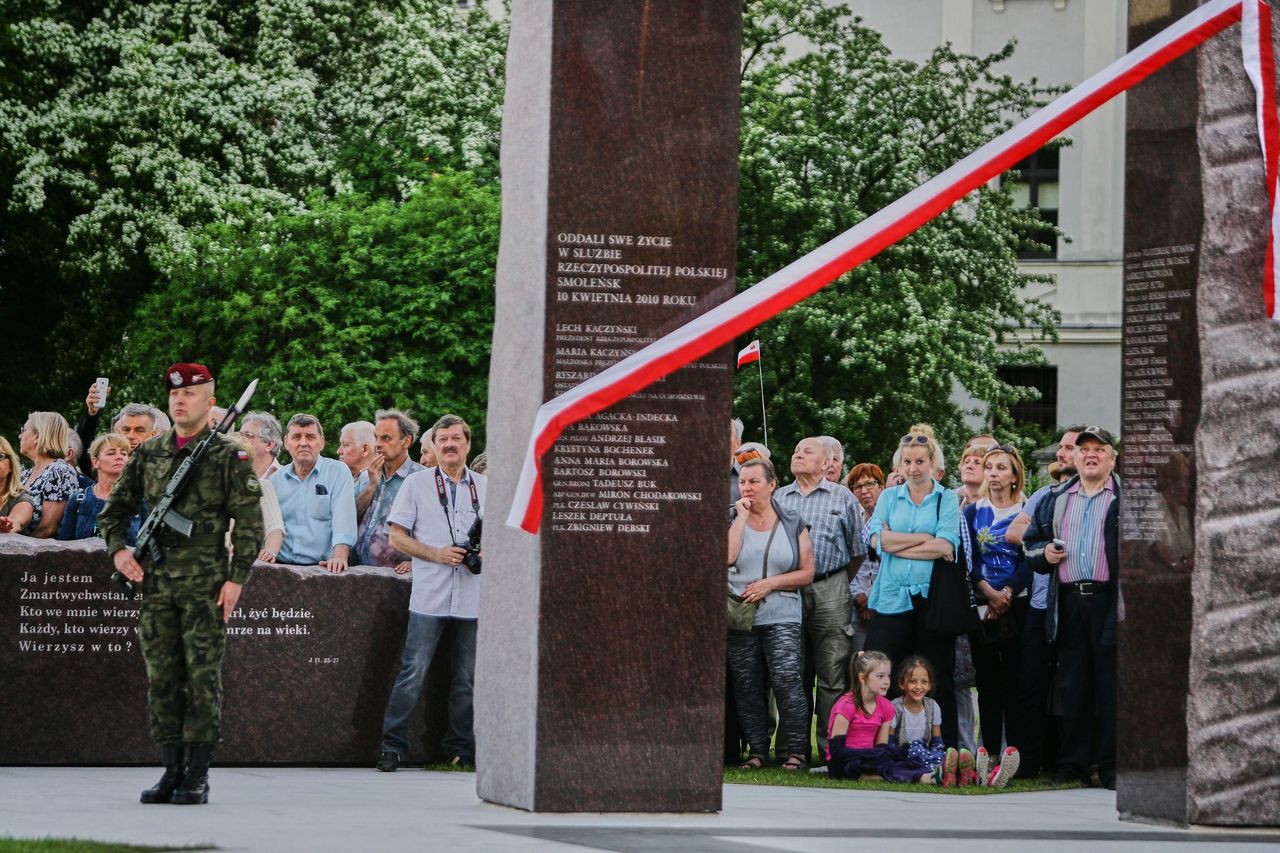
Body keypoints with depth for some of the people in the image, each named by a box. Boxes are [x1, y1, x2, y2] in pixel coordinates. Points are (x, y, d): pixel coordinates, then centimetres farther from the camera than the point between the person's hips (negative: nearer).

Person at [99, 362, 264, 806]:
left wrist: (237, 578, -10)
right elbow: (115, 508, 18)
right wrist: (118, 549, 1)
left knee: (203, 677, -4)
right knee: (162, 677, 5)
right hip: (156, 581, 5)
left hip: (205, 582, -4)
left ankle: (198, 775, -1)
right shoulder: (148, 453, 11)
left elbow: (250, 524, -3)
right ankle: (172, 771, 11)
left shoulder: (228, 456, -1)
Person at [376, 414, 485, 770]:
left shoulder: (485, 487, 13)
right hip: (429, 595, -3)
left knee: (467, 678, 7)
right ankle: (392, 745, -3)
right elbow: (397, 537, 3)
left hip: (473, 597, 3)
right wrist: (436, 554, -10)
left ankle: (459, 747, 15)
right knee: (413, 673, -7)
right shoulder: (416, 483, 6)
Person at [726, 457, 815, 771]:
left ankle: (795, 750, -7)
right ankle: (756, 750, 12)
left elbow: (807, 572, 3)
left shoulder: (792, 524, 6)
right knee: (747, 686, 3)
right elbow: (728, 557, -12)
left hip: (781, 618, -2)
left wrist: (769, 584, -9)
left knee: (786, 680, -14)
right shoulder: (731, 520, 7)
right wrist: (742, 516, -8)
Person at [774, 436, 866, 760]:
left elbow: (858, 551, 8)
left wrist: (839, 585, 6)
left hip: (830, 591, -3)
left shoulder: (842, 498, 8)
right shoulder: (778, 498, 15)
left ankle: (831, 747, -5)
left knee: (832, 673, -6)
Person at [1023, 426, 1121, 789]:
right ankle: (1071, 765, 11)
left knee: (1112, 687, -4)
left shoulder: (1127, 498, 4)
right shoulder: (1055, 500, 18)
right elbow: (1031, 541, 26)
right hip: (1068, 603, 4)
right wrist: (1043, 553, 5)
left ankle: (1113, 768, 0)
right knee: (1072, 685, 6)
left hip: (1109, 601, -4)